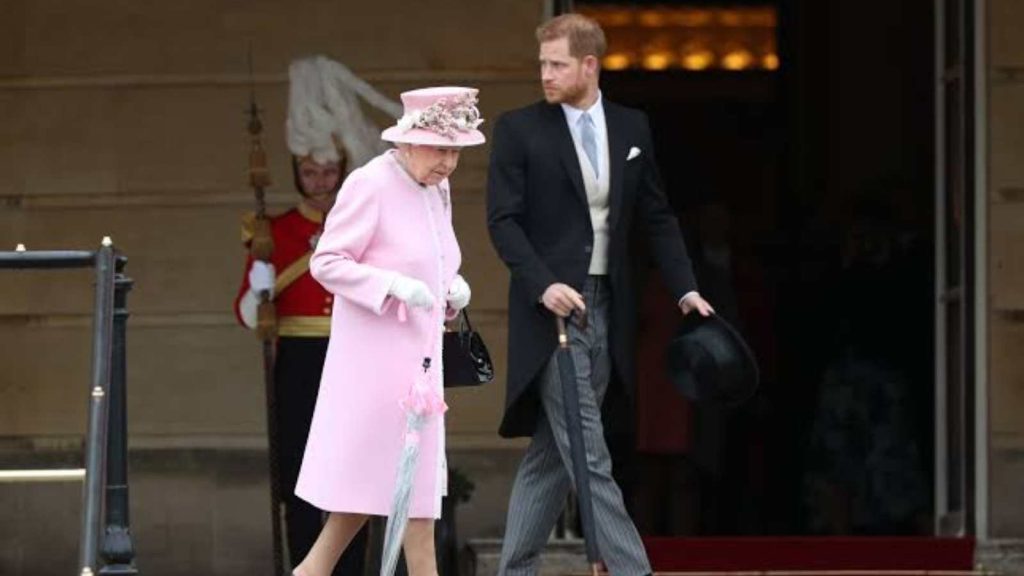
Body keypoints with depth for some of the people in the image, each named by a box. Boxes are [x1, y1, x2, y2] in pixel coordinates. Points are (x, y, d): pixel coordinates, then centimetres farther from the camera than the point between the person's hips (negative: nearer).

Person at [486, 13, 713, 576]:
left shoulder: (632, 128, 9)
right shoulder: (518, 129, -3)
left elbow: (656, 217, 13)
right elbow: (503, 219, -7)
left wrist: (685, 289, 2)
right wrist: (543, 285, -20)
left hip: (606, 311, 5)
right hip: (552, 308, -5)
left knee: (552, 453, 9)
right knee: (589, 455, -9)